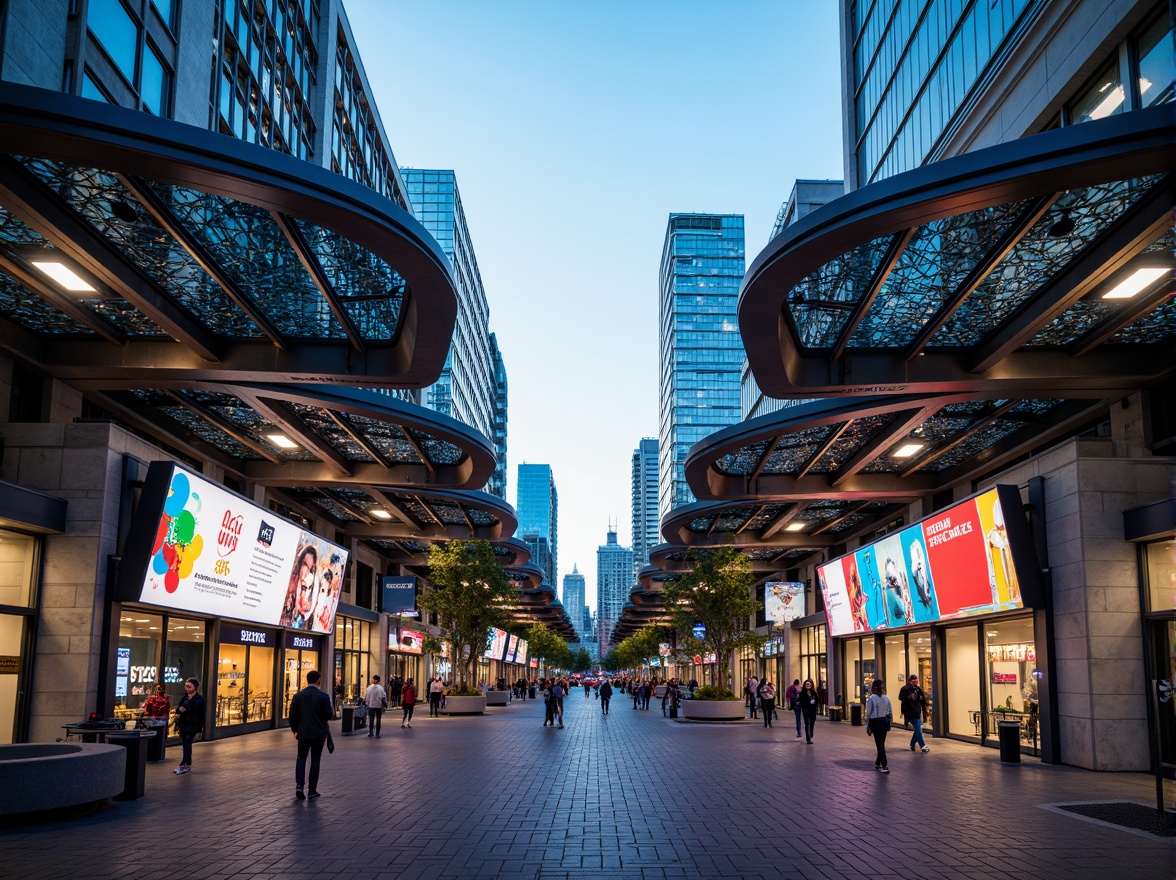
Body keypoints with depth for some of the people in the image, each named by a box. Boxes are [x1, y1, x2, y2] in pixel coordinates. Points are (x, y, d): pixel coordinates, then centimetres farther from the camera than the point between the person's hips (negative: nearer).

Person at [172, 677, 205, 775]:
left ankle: (184, 765, -10)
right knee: (185, 745, 9)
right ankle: (188, 765, 15)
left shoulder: (199, 699, -6)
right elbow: (178, 710, 13)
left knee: (187, 744, -10)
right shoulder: (184, 698, 12)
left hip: (192, 725, -6)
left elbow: (201, 714, -8)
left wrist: (199, 727, -13)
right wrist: (179, 709, -12)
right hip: (183, 724, 6)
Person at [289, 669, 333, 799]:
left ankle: (299, 785, -7)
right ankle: (312, 790, 10)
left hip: (303, 733, 2)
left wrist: (294, 730, 13)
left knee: (301, 758, 13)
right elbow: (329, 715, -10)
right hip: (319, 733, -2)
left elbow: (292, 715, 0)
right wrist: (332, 713, 13)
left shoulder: (298, 695, -2)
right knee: (315, 760, 8)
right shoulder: (323, 696, -10)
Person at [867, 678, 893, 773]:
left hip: (875, 722, -3)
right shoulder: (886, 698, 1)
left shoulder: (871, 698, -8)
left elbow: (868, 713, -5)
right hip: (884, 721, 3)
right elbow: (890, 713, 4)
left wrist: (867, 727, 0)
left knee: (880, 744, 2)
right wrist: (889, 724, 10)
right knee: (881, 743, 10)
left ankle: (884, 766, 4)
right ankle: (878, 763, 17)